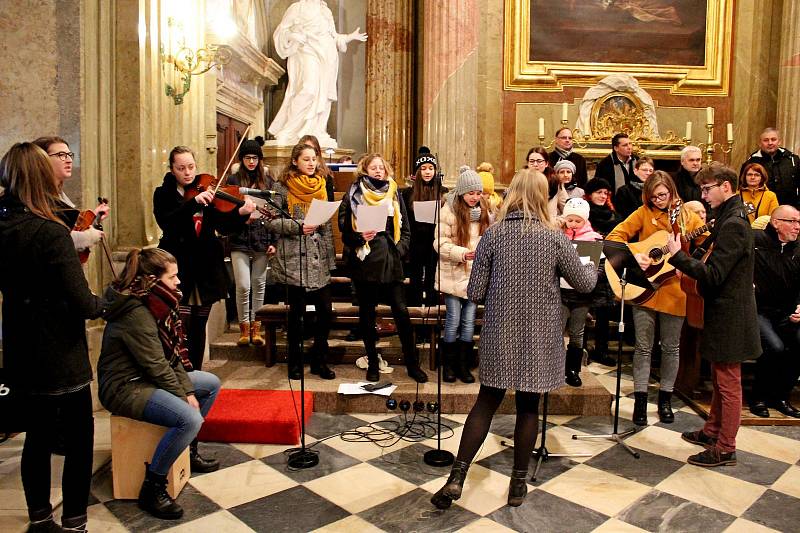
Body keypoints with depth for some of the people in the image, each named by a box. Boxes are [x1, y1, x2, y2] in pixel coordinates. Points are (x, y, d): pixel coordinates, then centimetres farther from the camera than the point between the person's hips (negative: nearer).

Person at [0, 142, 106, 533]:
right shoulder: (51, 232, -21)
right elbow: (81, 303, -25)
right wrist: (101, 304, -4)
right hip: (61, 357, -7)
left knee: (38, 435, 20)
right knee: (80, 440, 9)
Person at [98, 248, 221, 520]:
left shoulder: (156, 304, 5)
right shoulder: (136, 313, -24)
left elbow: (172, 354, 7)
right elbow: (156, 365, -22)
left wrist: (188, 390, 0)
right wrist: (184, 396, -12)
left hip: (148, 378, 10)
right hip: (124, 387, -10)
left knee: (211, 383, 14)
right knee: (189, 419, -29)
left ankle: (188, 451, 26)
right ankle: (152, 489, -12)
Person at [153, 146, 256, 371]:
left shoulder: (206, 190, 7)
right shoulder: (164, 194, 1)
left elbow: (224, 226, -4)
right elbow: (166, 222, -19)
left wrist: (241, 213, -24)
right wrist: (194, 202, -30)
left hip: (205, 269, 3)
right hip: (179, 270, -3)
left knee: (199, 328, 12)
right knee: (182, 329, -8)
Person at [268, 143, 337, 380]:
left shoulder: (321, 185, 13)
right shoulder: (282, 187, -1)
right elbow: (271, 221, -7)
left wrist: (331, 258, 11)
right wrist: (298, 226, -19)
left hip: (319, 258, 4)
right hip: (294, 258, -4)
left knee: (325, 310, 1)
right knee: (296, 311, 4)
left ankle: (320, 360, 17)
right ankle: (295, 362, 20)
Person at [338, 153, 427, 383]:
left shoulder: (394, 194, 12)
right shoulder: (353, 196, 4)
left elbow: (405, 229, 14)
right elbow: (344, 228, 3)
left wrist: (400, 249, 0)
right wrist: (360, 237, -15)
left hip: (391, 262, 1)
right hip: (365, 262, -1)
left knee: (402, 313, -3)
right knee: (367, 314, 7)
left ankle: (412, 364, 8)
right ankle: (372, 363, 20)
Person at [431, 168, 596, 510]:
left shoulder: (493, 234, -5)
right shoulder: (554, 237, -7)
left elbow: (474, 293, -6)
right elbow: (584, 284, 4)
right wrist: (592, 267, 26)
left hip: (500, 334, 1)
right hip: (538, 337, -1)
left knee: (486, 403, 11)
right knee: (528, 407, 11)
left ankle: (456, 478, 7)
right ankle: (518, 483, 23)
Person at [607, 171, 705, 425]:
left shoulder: (688, 217, 5)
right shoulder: (643, 213, 2)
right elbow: (614, 237, -5)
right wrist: (632, 256, -20)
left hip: (674, 290, 1)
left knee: (671, 347, 10)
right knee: (643, 347, 4)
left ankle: (665, 398, 26)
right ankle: (640, 399, 13)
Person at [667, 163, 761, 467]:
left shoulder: (733, 224, -21)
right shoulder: (728, 218, 11)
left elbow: (713, 275, -26)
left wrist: (678, 256, -25)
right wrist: (688, 262, 4)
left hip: (729, 315, -10)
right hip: (722, 310, 10)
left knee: (728, 383, 1)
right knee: (719, 379, 20)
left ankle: (725, 448, 12)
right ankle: (713, 431, 34)